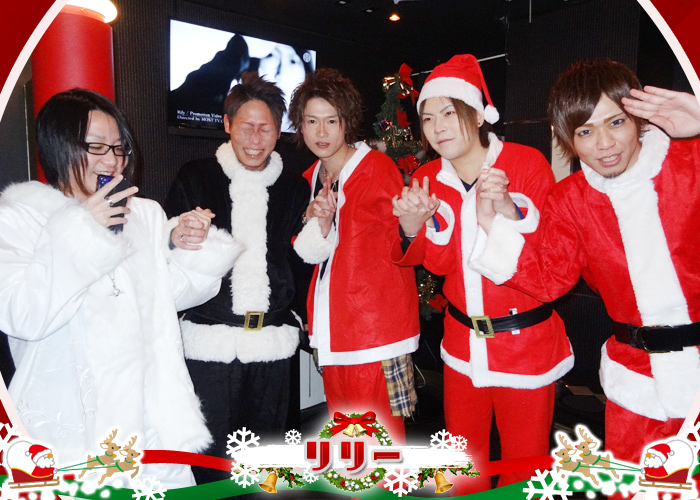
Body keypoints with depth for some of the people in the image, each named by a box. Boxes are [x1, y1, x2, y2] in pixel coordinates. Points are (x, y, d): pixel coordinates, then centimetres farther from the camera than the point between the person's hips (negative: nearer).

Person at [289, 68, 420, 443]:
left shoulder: (377, 167, -8)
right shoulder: (312, 177, 12)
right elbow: (312, 255, 13)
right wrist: (317, 222, -3)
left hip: (376, 329, -6)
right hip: (331, 328, 7)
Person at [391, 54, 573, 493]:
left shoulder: (527, 163, -11)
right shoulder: (427, 180, 0)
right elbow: (441, 262, -1)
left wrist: (509, 213, -31)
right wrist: (413, 227, -20)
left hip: (526, 342, -3)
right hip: (464, 342, 4)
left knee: (524, 466, 11)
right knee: (463, 464, 20)